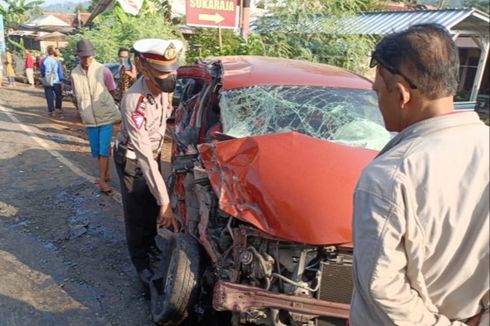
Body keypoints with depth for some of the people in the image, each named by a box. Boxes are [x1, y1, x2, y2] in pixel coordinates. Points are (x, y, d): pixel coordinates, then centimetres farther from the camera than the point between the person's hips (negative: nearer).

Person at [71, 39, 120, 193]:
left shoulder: (103, 71, -12)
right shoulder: (75, 74, -3)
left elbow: (111, 91, 2)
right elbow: (77, 96, 9)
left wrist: (102, 103, 6)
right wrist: (83, 112, 9)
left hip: (106, 115, -3)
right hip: (89, 118, 3)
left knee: (104, 149, -5)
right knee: (96, 150, 11)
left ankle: (102, 180, 0)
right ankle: (106, 173, 29)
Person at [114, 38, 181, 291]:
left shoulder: (161, 87, -16)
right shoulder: (133, 102, -37)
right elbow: (143, 157, -38)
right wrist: (165, 200, -38)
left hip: (154, 153, 6)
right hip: (132, 160, -6)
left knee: (153, 207, 20)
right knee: (137, 214, 6)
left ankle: (151, 245, 45)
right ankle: (141, 263, 26)